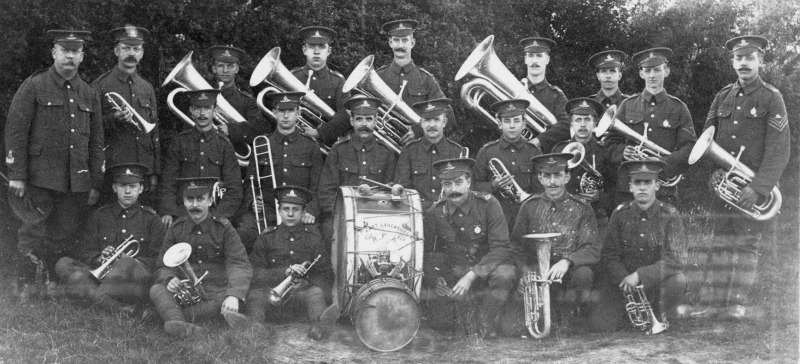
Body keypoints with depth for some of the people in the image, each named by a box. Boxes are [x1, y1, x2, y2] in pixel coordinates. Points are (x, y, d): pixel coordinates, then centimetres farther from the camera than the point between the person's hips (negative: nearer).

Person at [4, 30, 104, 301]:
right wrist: (16, 175, -11)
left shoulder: (90, 94, 12)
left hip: (76, 183, 4)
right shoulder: (33, 87, -1)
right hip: (39, 178, -4)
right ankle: (27, 289, 8)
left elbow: (96, 143, 14)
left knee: (65, 237, 7)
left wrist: (96, 183, 9)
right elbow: (15, 131, -5)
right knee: (33, 234, -1)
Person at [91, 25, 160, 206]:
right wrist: (113, 120, -17)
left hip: (144, 170, 4)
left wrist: (155, 173, 11)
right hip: (112, 170, -4)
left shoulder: (147, 88, 14)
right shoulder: (100, 86, 1)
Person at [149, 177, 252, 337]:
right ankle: (181, 327, -52)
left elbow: (240, 265, -11)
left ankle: (172, 317, -36)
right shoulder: (176, 229, 8)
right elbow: (163, 266, 8)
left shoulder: (224, 228, 0)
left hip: (217, 292, -2)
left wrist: (234, 295, -31)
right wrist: (169, 279, -19)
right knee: (156, 290, -26)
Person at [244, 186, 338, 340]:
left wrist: (306, 283, -13)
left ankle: (318, 324, -61)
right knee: (255, 293, -30)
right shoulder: (266, 238, 10)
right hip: (271, 295, 0)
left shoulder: (313, 237, 11)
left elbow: (326, 277, 9)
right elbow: (255, 273, 0)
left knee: (315, 292, -30)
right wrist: (285, 272, -15)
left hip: (301, 293, 0)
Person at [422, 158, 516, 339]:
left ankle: (486, 320, -11)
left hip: (486, 270, -2)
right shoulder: (435, 213, -5)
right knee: (439, 321, -18)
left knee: (504, 273, -35)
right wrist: (435, 279, -16)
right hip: (451, 273, 2)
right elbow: (426, 251, 3)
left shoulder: (487, 204, -13)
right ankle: (464, 306, 15)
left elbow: (501, 248, -19)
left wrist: (472, 275, -30)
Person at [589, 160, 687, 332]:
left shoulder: (669, 215, -8)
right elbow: (610, 255, 0)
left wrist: (640, 275, -25)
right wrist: (623, 279, -20)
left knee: (677, 280, -34)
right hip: (624, 280, 1)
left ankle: (661, 316, -2)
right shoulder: (620, 214, -1)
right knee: (600, 324, -17)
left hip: (657, 281, -1)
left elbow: (677, 258, -16)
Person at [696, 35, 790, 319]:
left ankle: (739, 303, 4)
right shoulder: (722, 97, 11)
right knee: (721, 242, 6)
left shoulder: (771, 98, -3)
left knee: (747, 244, -2)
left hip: (754, 185, -4)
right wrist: (714, 170, -1)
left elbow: (778, 150, -9)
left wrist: (758, 188, -17)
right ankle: (717, 300, 12)